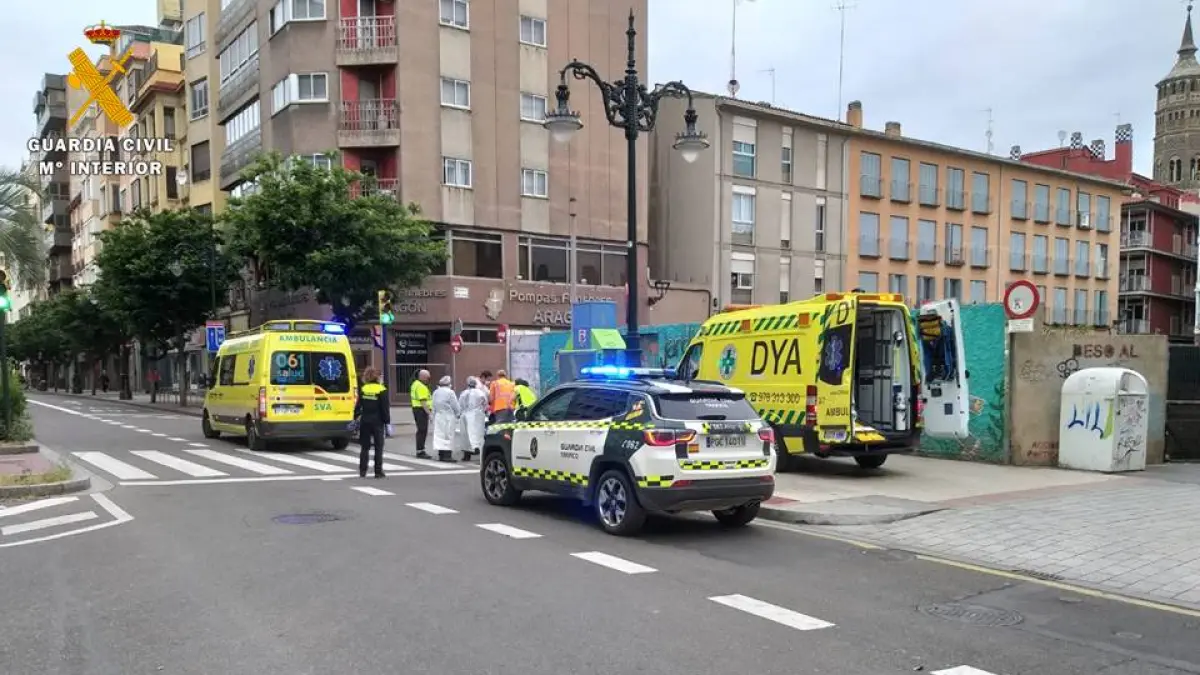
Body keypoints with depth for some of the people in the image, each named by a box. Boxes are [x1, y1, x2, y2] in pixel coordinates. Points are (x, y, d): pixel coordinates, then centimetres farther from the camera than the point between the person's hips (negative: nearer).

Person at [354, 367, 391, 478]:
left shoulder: (363, 389, 1)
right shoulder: (382, 390, -9)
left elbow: (358, 405, 2)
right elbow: (385, 408, -8)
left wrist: (356, 417, 10)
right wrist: (387, 420, -2)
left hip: (365, 421, 3)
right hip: (377, 422, -3)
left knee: (364, 447, 10)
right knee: (378, 447, 4)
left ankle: (362, 471, 11)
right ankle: (378, 472, 4)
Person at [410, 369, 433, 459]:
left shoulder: (415, 384, 18)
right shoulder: (421, 387, -15)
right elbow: (423, 401, -22)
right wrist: (429, 412, -24)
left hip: (416, 409, 11)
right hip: (421, 410, -11)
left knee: (421, 431, 15)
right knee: (422, 431, -9)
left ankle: (420, 451, 20)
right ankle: (420, 451, -9)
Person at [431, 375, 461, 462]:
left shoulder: (436, 392, 6)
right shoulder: (450, 392, -12)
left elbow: (434, 406, 8)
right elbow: (455, 406, -9)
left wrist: (434, 415, 14)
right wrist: (458, 413, 7)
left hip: (438, 416, 6)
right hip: (448, 417, -6)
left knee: (439, 435, 8)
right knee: (448, 435, -2)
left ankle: (441, 455, 10)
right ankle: (447, 455, -4)